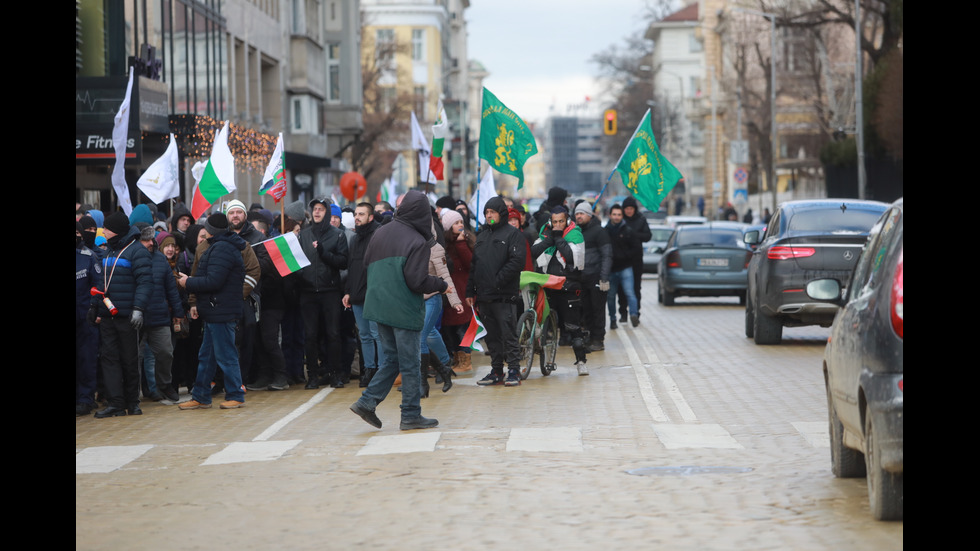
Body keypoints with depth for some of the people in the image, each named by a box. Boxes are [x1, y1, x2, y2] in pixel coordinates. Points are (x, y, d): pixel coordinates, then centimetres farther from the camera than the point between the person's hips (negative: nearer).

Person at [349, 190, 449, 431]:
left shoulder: (380, 233, 4)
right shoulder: (417, 241, -15)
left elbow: (367, 264, 13)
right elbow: (417, 281, -19)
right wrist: (441, 285, -2)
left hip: (379, 307, 7)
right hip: (404, 311, -6)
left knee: (393, 358, 17)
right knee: (410, 364, 3)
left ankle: (367, 401, 7)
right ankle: (411, 415, 9)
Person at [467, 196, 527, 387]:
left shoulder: (513, 234, -3)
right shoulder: (482, 236, 18)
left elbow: (517, 261, -14)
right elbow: (474, 264, 19)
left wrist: (497, 281, -17)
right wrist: (470, 291, 12)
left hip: (504, 295, -7)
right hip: (484, 296, 7)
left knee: (509, 335, -5)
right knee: (492, 336, 10)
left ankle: (514, 371, -1)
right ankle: (496, 371, 16)